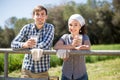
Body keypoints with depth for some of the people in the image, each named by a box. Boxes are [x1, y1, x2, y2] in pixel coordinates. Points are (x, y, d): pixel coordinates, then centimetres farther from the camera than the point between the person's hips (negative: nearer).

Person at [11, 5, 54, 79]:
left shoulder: (50, 28, -5)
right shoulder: (27, 28, 0)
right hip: (27, 69, 1)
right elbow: (13, 44, -7)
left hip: (43, 71, -1)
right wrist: (24, 45, -27)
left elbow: (45, 45, -18)